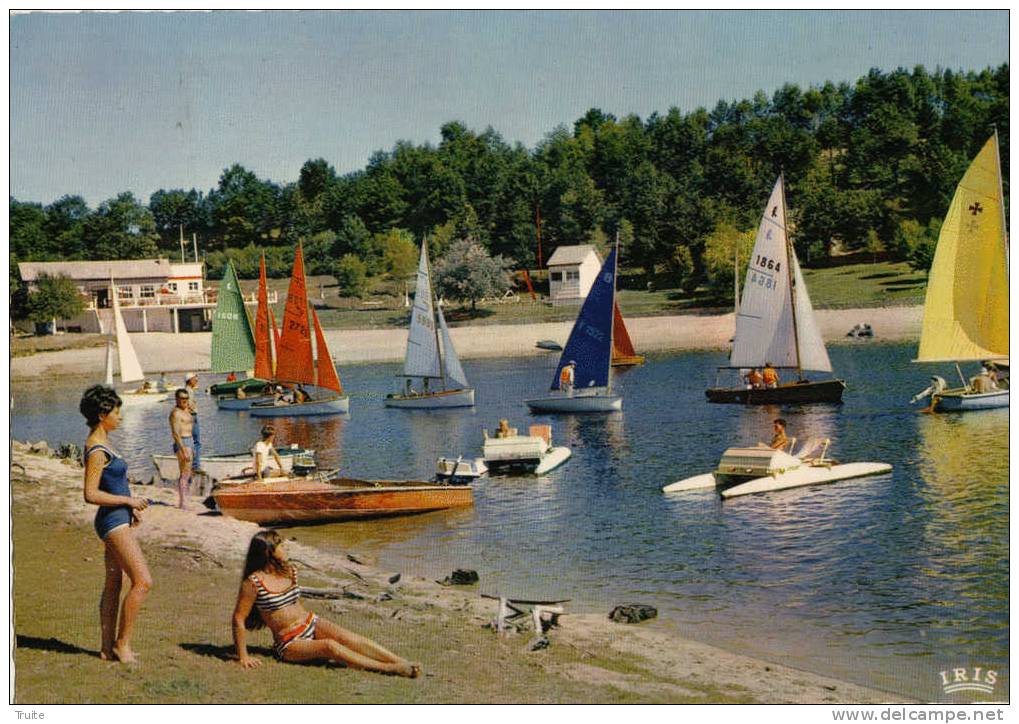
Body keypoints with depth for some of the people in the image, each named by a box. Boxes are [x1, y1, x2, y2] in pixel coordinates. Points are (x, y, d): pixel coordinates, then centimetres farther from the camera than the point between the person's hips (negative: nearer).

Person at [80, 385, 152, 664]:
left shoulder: (102, 444, 13)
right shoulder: (97, 450, -18)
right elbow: (90, 494, -22)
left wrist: (131, 507, 17)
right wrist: (128, 500, -17)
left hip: (118, 519, 10)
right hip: (113, 521, -10)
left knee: (113, 584, 13)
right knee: (143, 581, -10)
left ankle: (108, 648, 18)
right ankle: (122, 643, -1)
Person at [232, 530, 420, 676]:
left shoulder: (289, 571, 7)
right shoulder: (253, 583, -14)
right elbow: (238, 619, -11)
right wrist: (243, 657, -12)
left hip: (311, 624, 5)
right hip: (288, 644, -5)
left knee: (349, 638, -21)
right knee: (330, 646, -31)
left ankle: (402, 662, -33)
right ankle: (386, 668, -37)